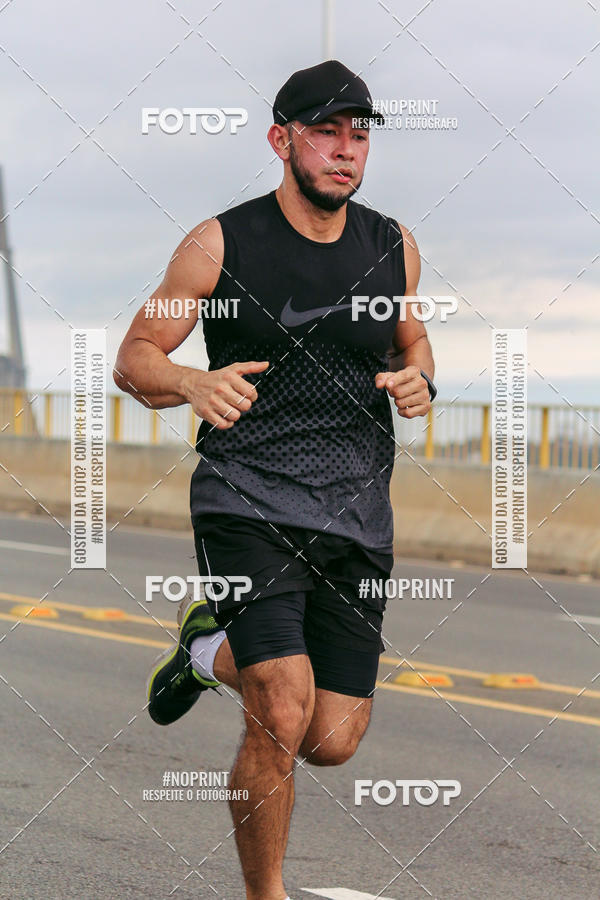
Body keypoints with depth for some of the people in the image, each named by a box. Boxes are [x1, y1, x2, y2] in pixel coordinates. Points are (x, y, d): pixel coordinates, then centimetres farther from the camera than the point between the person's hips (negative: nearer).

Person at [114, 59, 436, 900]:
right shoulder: (220, 245, -4)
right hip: (248, 506, -4)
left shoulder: (393, 248, 7)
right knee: (283, 720, -20)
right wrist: (195, 383, -21)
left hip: (357, 519, 4)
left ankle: (212, 649, 34)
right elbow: (133, 361, 1)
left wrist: (419, 378, 1)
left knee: (332, 743, 4)